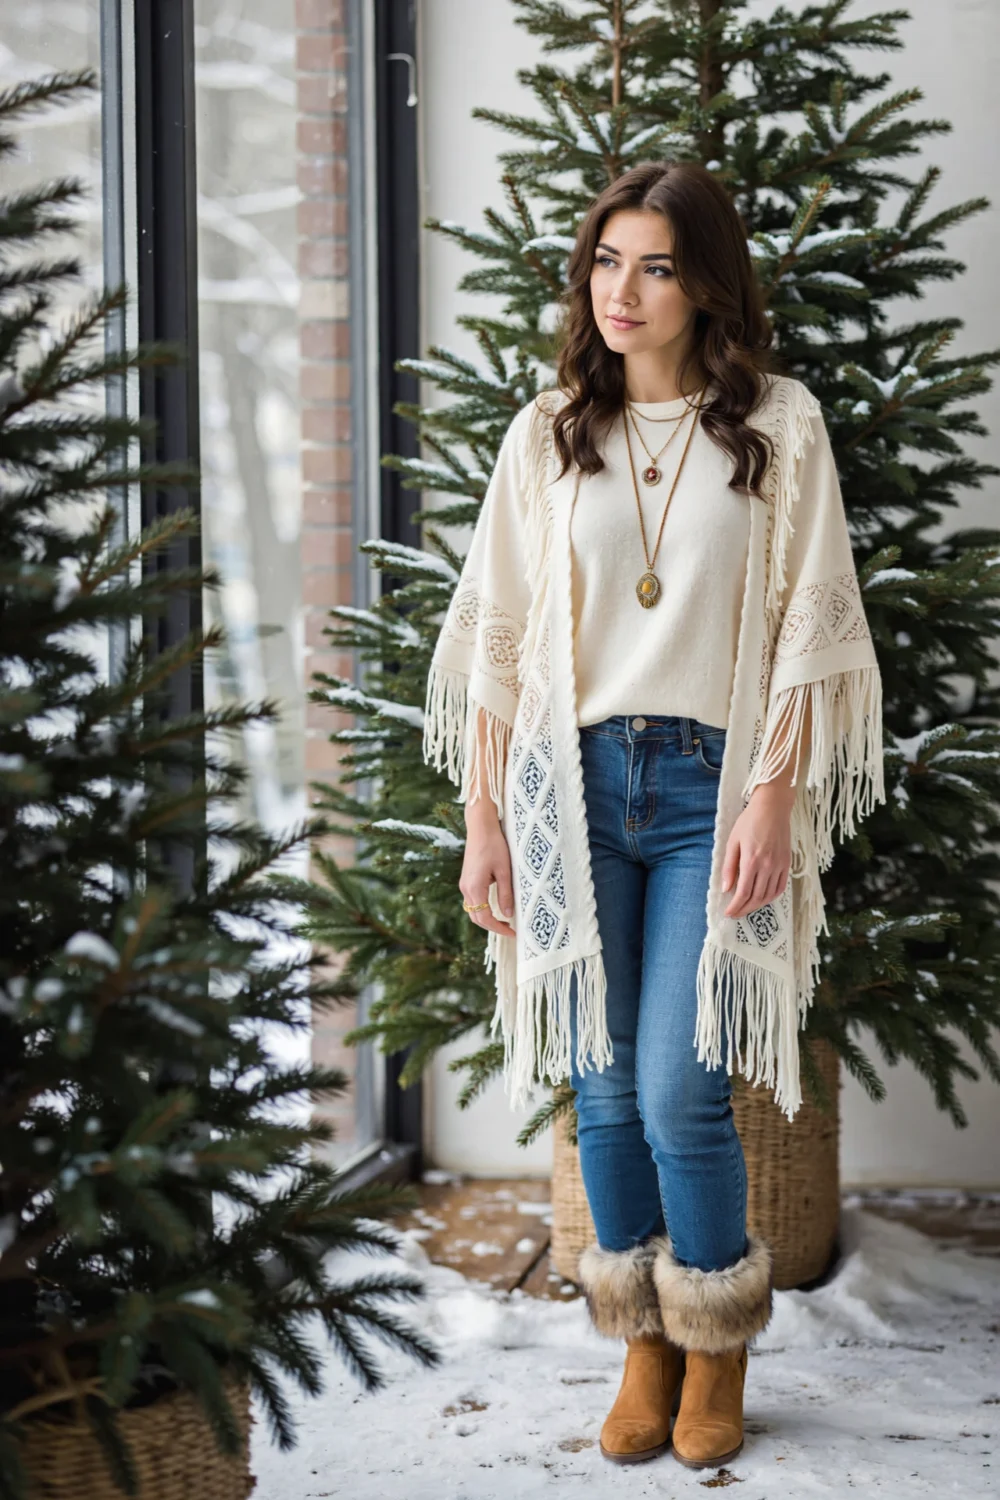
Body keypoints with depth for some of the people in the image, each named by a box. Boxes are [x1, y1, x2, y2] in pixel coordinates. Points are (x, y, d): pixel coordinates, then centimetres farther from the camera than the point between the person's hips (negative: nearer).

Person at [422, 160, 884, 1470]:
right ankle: (644, 1353, 21)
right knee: (606, 1088, 5)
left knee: (683, 1092, -7)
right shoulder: (548, 435, 9)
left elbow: (811, 631, -1)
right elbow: (496, 636, 8)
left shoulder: (780, 425, 2)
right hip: (575, 782, 3)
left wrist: (773, 799, -11)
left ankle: (717, 1358, 14)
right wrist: (483, 822, 3)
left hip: (714, 786, -2)